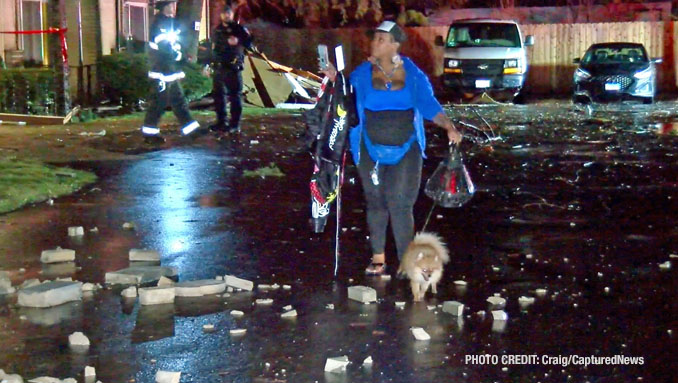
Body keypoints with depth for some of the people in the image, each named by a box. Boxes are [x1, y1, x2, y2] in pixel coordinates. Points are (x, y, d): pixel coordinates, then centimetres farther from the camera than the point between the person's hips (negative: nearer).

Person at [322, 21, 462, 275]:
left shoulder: (413, 75, -2)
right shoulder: (362, 74, 1)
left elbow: (428, 104, -6)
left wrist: (449, 127, -19)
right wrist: (334, 82, -10)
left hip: (406, 151, -2)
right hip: (371, 151, 2)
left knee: (400, 204, -8)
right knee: (375, 202, 9)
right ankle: (378, 257, 21)